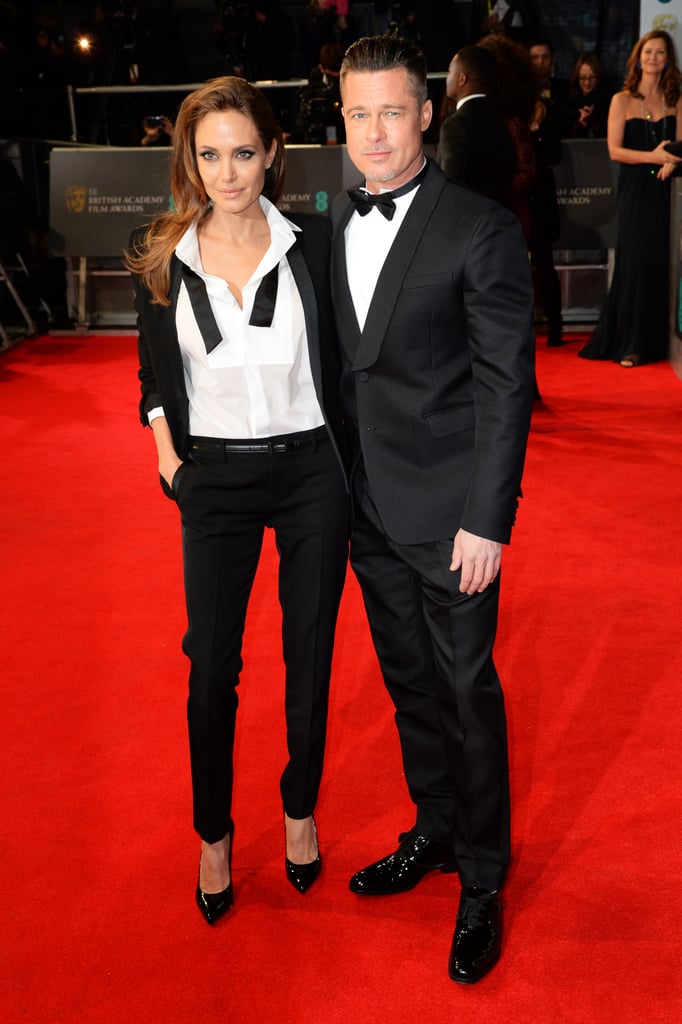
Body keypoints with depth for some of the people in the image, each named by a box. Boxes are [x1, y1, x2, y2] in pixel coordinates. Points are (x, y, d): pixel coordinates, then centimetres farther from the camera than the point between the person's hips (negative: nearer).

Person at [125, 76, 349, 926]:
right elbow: (154, 374, 11)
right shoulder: (160, 258, 0)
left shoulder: (313, 243, -3)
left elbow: (342, 359, 4)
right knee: (212, 667, 6)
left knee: (309, 655, 10)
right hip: (215, 479, 1)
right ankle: (213, 836, 27)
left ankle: (300, 813, 33)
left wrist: (351, 457, 0)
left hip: (311, 472, 0)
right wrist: (166, 449, 0)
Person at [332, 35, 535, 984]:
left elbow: (506, 384, -13)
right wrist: (339, 480, 8)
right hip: (369, 508, 6)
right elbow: (344, 362, 11)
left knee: (467, 692, 5)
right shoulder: (335, 221, 7)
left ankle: (482, 880, 23)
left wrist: (487, 521, -16)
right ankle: (435, 831, 39)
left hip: (449, 511, -6)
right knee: (408, 680, 19)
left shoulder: (482, 228, -12)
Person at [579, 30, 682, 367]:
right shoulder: (622, 100, 3)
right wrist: (652, 156, -18)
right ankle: (630, 345, 0)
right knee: (636, 261, -7)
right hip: (635, 190, -2)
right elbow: (615, 150, -4)